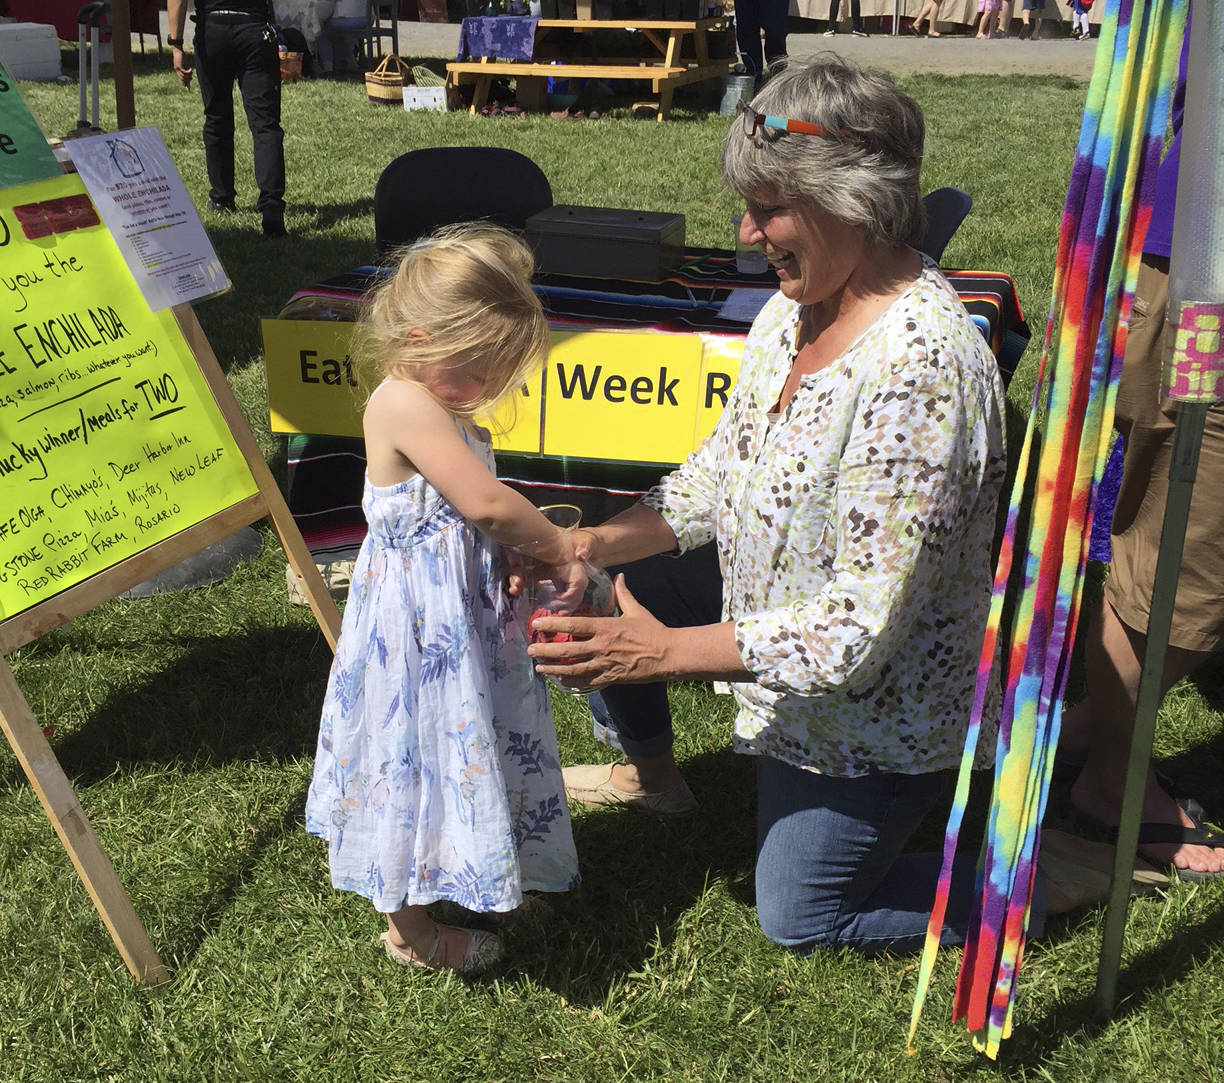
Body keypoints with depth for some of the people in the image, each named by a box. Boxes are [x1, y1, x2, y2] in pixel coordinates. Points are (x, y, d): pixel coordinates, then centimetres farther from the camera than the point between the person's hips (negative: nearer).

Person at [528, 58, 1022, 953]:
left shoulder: (921, 368, -35)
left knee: (799, 921, 9)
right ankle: (652, 774, 36)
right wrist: (591, 547, -11)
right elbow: (718, 475, 3)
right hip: (772, 620, 8)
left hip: (869, 706, -8)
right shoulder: (798, 307, -6)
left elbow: (858, 631, -34)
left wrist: (664, 651, -34)